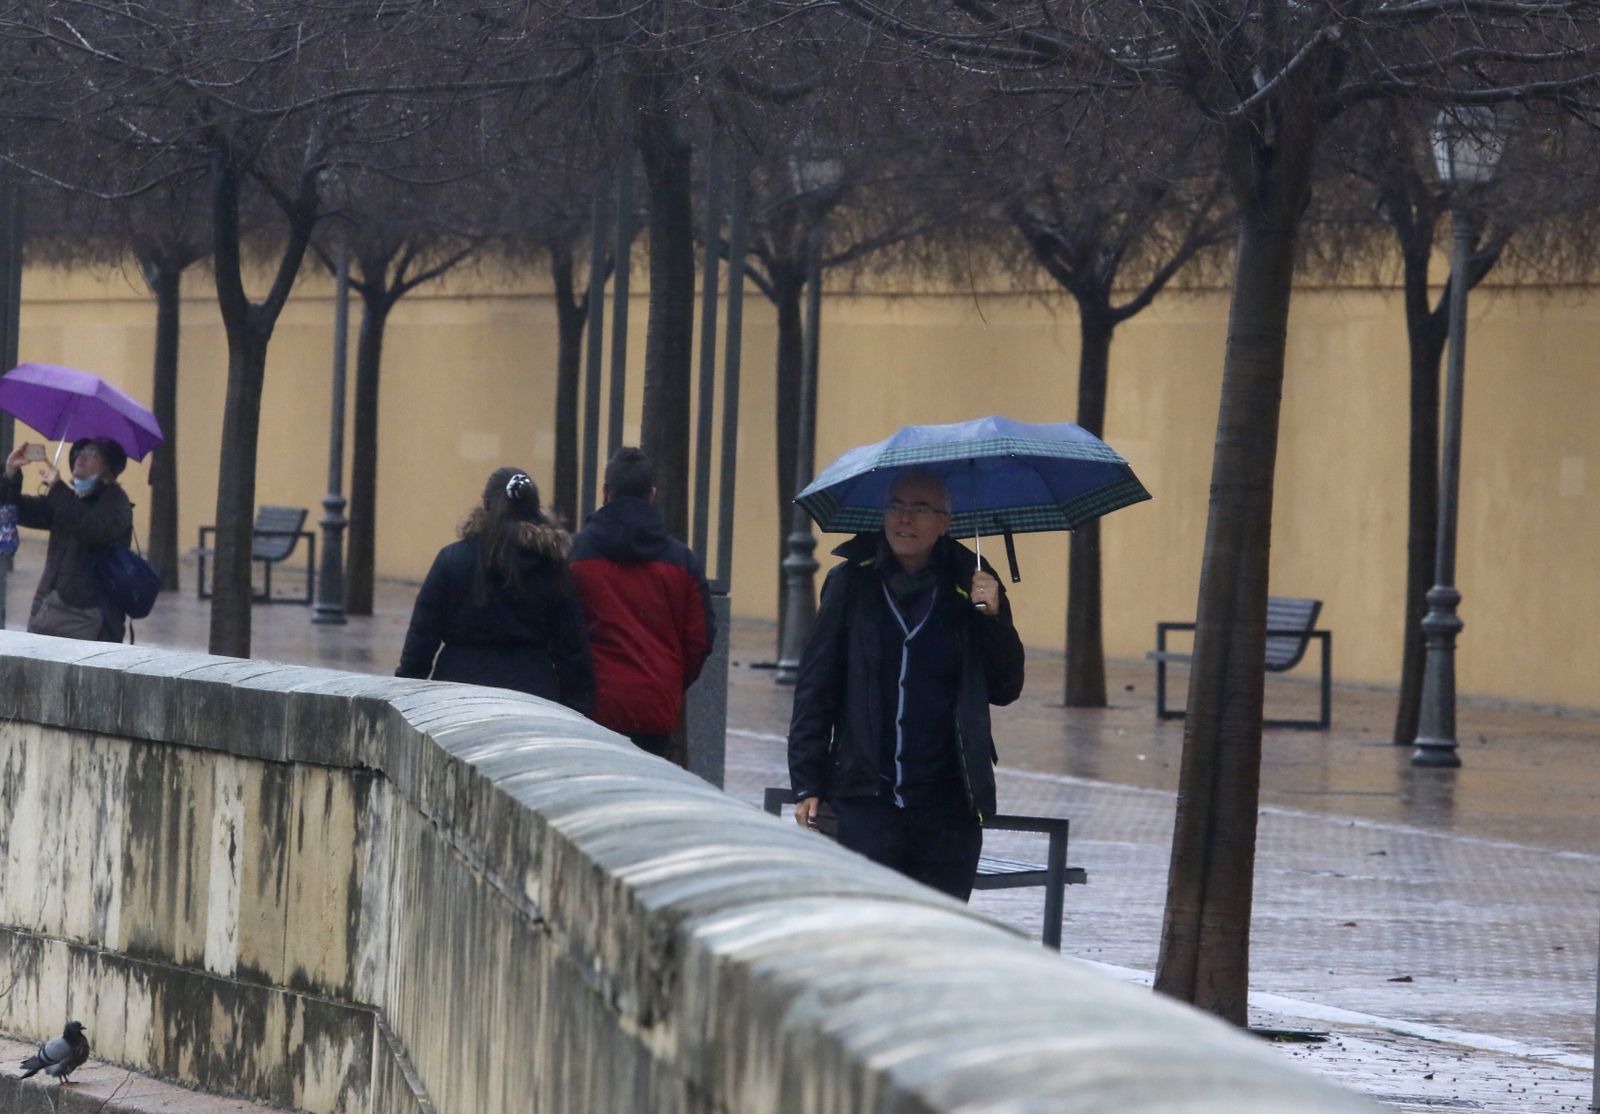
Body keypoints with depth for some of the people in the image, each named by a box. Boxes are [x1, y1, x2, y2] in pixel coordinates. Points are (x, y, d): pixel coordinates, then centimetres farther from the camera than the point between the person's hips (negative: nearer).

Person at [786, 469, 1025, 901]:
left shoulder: (970, 588, 5)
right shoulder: (852, 583, 3)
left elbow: (1006, 690, 7)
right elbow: (815, 688, 6)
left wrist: (994, 618, -9)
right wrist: (807, 785, 1)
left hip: (947, 805, 1)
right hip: (864, 800, -1)